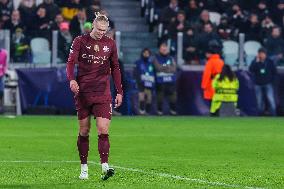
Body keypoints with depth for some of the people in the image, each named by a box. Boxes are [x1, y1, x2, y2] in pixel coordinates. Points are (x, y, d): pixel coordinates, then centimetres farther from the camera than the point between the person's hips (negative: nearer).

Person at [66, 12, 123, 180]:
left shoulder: (110, 44, 8)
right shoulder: (80, 41, 1)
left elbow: (115, 68, 14)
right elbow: (71, 62, -3)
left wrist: (119, 92, 8)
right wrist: (72, 79, -23)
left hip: (103, 93, 1)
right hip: (83, 92, -1)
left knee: (103, 130, -13)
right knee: (84, 131, 4)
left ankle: (105, 166, -19)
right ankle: (84, 168, 12)